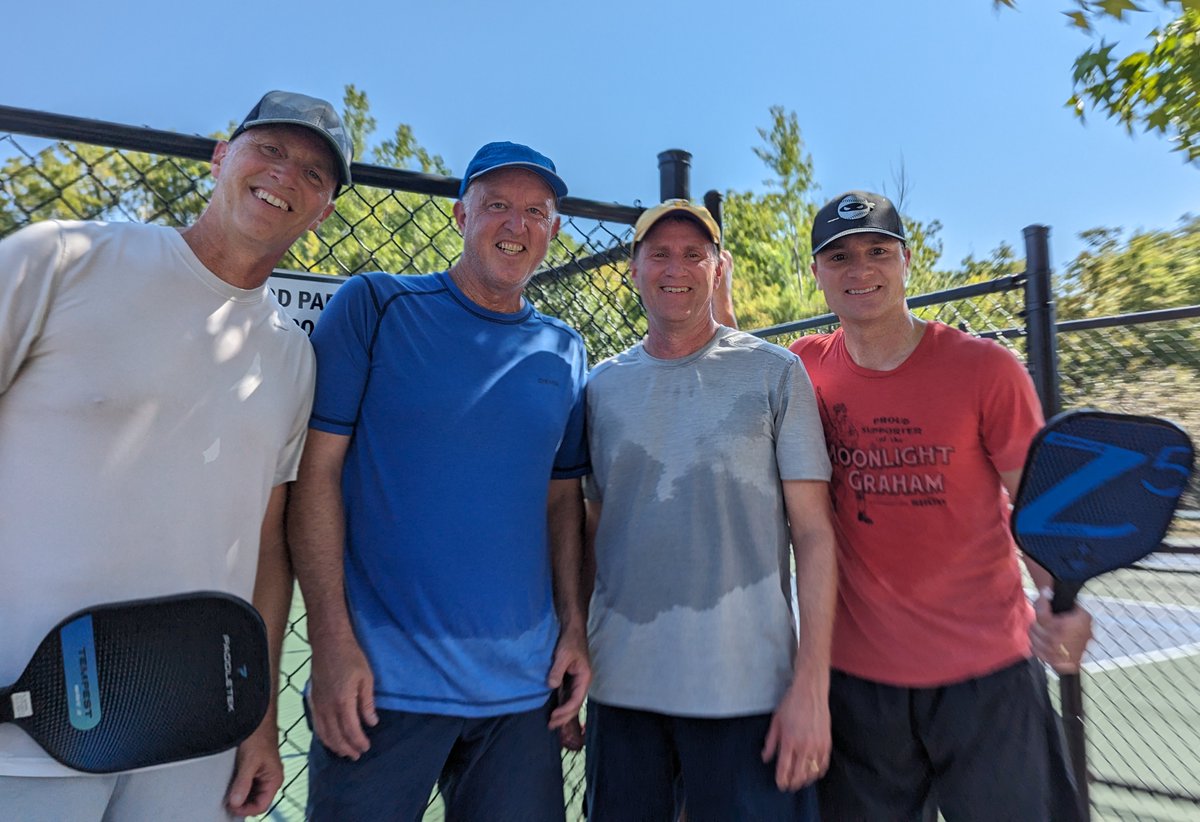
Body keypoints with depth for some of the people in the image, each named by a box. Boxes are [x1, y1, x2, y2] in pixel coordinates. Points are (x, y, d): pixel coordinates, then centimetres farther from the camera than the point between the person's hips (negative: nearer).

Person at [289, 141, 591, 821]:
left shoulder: (565, 352, 8)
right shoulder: (375, 306, -3)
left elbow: (563, 497, 11)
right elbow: (317, 469, -7)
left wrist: (574, 628, 4)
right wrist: (331, 640, -12)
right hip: (382, 678, -3)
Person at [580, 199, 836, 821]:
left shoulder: (774, 373, -1)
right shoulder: (602, 386, 7)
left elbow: (813, 533, -4)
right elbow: (592, 531, 11)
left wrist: (811, 685, -9)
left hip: (749, 688, -2)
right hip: (621, 685, 3)